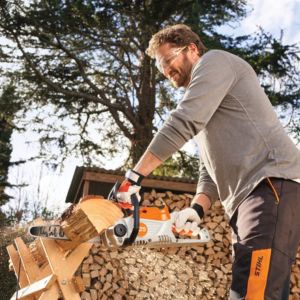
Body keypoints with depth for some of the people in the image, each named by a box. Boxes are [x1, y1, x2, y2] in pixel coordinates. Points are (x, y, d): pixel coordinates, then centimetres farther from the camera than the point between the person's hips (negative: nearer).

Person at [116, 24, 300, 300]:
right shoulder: (203, 103, 32)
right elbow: (210, 168, 25)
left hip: (272, 185, -10)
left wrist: (135, 176, -9)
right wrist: (197, 209, 5)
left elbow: (183, 122, -9)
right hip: (244, 200, 10)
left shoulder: (215, 61, 5)